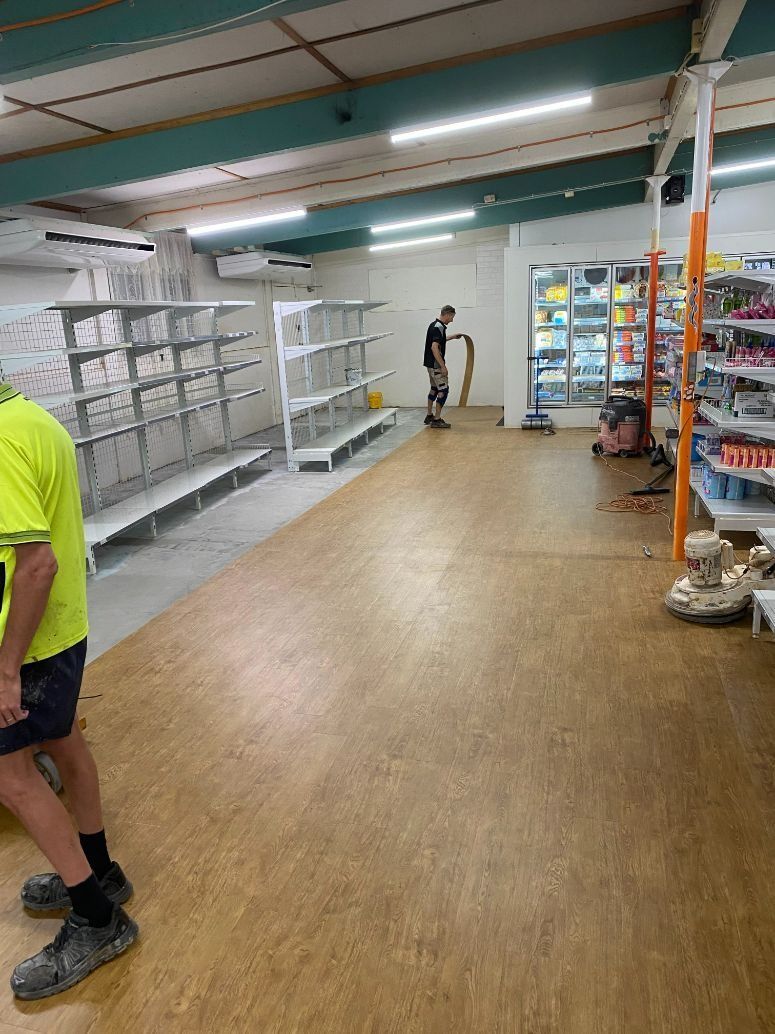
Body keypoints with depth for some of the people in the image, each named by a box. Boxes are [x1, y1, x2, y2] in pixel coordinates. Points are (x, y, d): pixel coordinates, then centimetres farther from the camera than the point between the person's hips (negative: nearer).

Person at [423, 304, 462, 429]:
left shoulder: (434, 325, 11)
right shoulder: (439, 327, -20)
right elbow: (434, 348, -28)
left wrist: (452, 337, 32)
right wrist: (443, 366, -26)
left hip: (430, 364, 10)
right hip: (436, 365, -10)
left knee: (434, 388, 20)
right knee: (443, 390, -6)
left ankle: (429, 415, 27)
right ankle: (437, 420, -5)